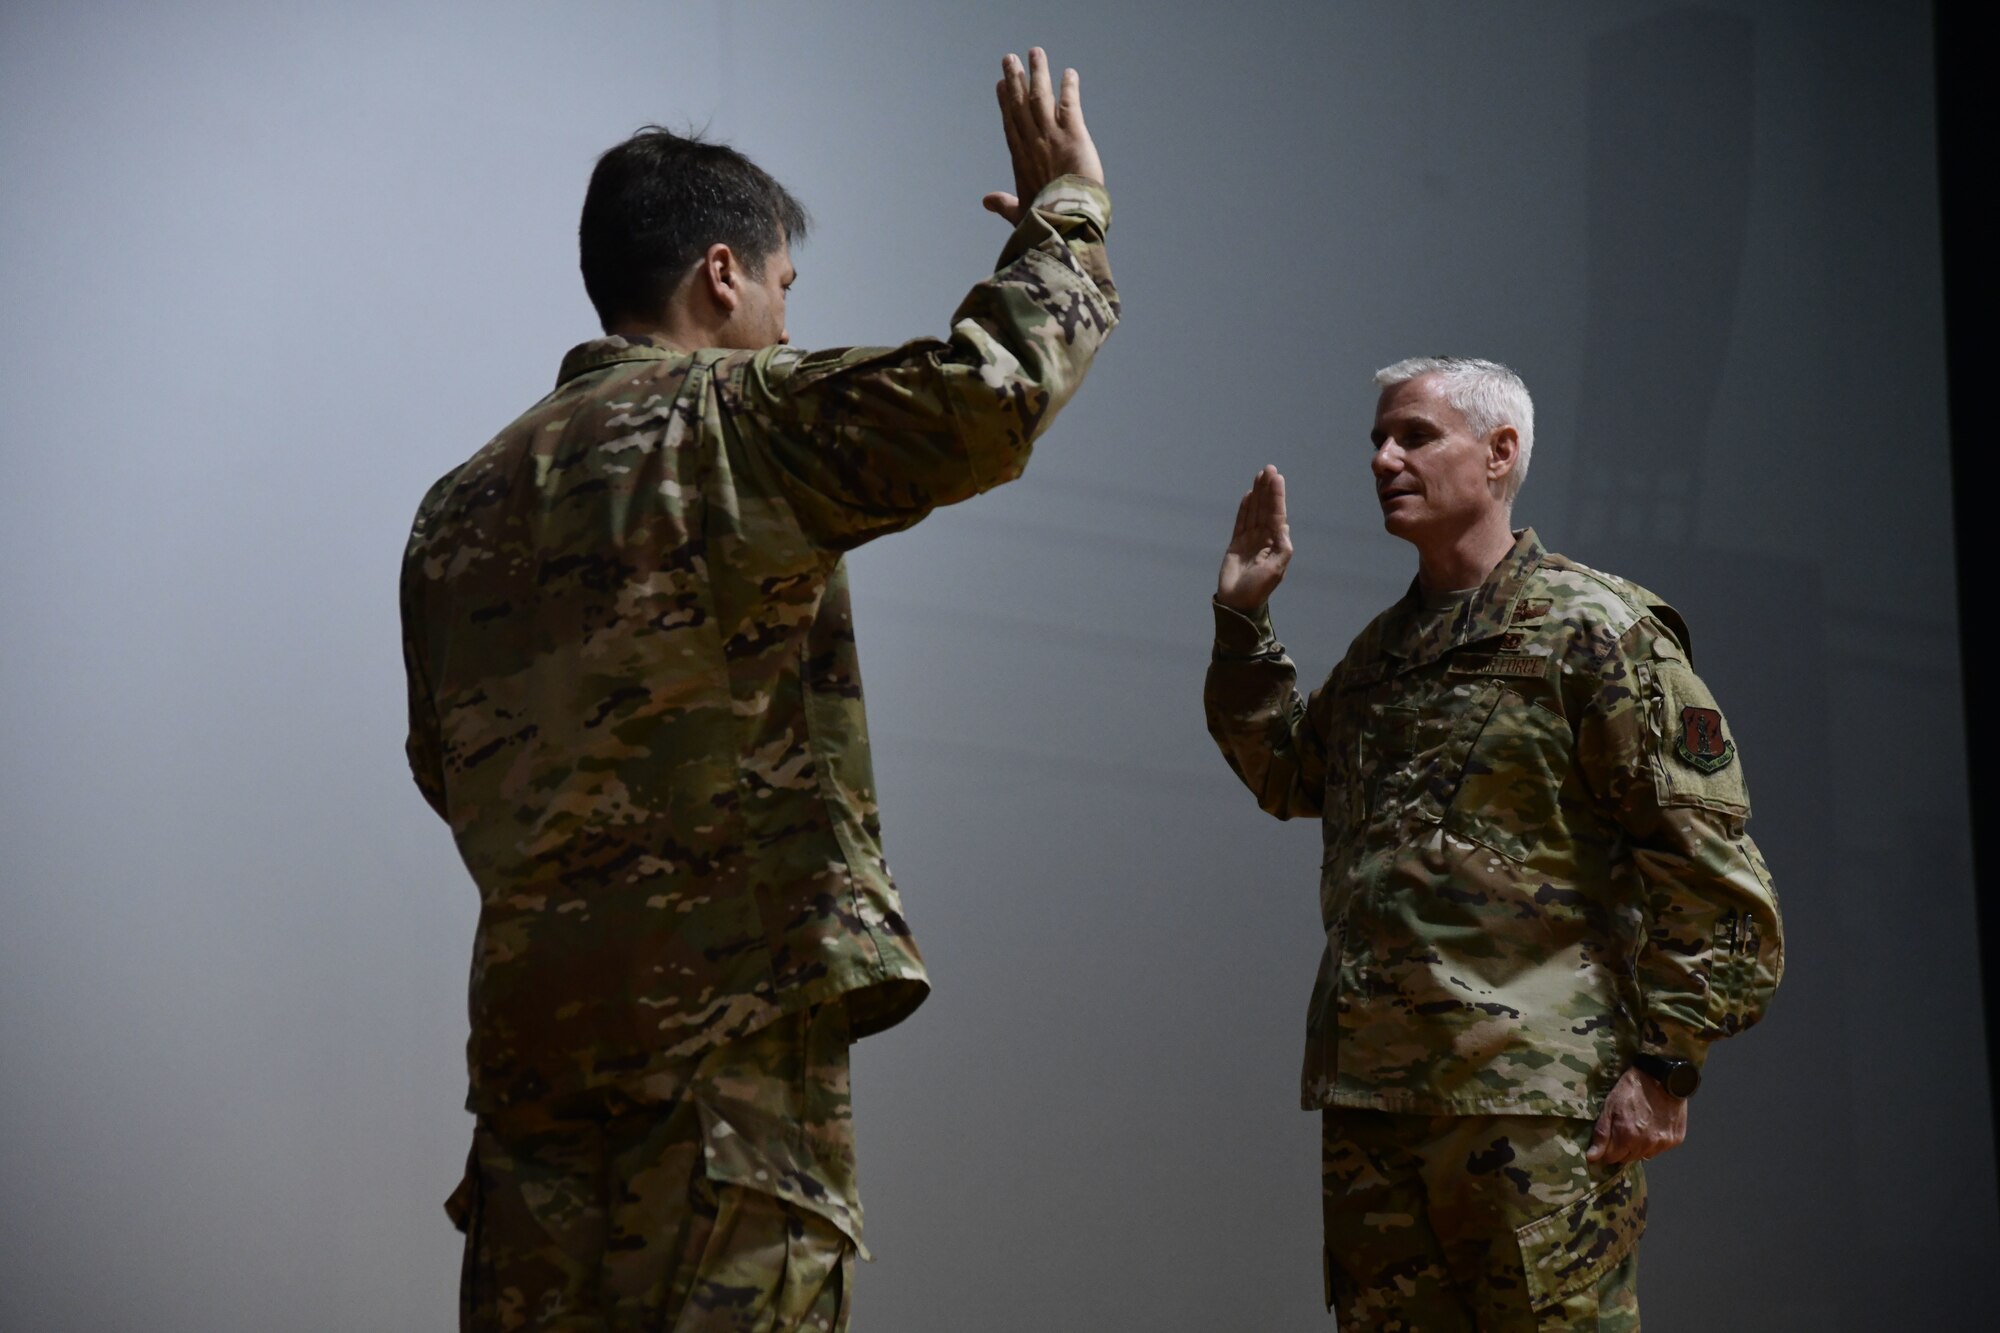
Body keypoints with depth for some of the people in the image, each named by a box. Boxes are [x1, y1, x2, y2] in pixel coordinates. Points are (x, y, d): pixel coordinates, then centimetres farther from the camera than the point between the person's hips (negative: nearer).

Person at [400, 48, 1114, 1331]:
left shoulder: (462, 502, 16)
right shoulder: (731, 423, -7)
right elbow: (988, 391, -18)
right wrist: (1065, 210, -3)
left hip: (532, 1017, 7)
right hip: (726, 1016, -7)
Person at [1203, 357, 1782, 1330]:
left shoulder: (1592, 628, -4)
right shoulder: (1383, 648, 19)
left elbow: (1706, 865, -8)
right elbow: (1286, 774, 35)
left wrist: (1665, 1064, -14)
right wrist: (1242, 622, 22)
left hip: (1534, 1094, -7)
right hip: (1368, 1095, 7)